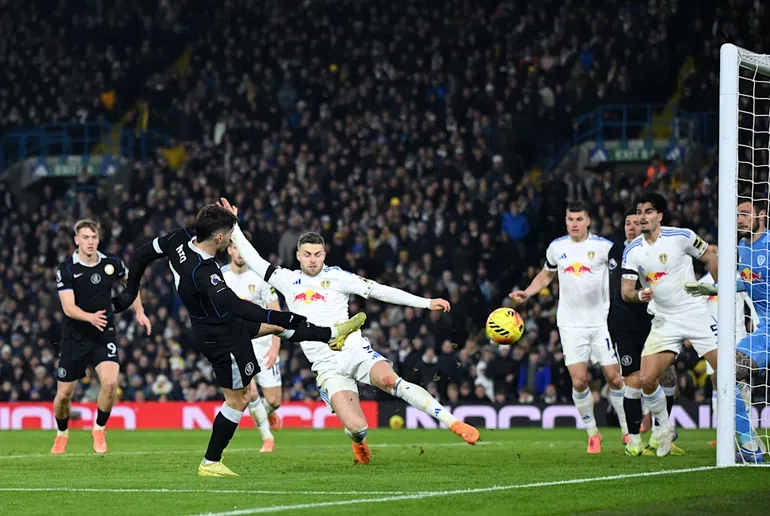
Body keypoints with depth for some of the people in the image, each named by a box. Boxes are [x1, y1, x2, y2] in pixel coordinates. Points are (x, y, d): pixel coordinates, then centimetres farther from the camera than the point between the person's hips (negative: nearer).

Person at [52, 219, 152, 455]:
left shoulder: (111, 263, -4)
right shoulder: (66, 270, -13)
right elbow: (68, 308, -22)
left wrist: (139, 312, 13)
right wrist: (90, 317, -40)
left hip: (104, 336, 1)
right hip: (74, 338, -1)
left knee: (110, 382, -22)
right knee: (64, 394, 4)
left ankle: (99, 429, 2)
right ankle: (62, 434, 33)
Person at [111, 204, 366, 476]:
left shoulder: (181, 239, -14)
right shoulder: (202, 272, -38)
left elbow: (142, 254, -1)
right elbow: (232, 305, -48)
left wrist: (130, 292, 16)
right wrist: (281, 317, -48)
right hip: (222, 339, -10)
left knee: (277, 326, 25)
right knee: (238, 400, 5)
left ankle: (333, 334, 47)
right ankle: (210, 463, 15)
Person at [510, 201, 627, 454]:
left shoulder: (603, 246, -4)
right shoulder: (556, 247, 6)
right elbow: (546, 275, 23)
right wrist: (527, 293, 10)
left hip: (601, 321, -2)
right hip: (571, 325, 2)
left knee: (614, 377, -3)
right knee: (579, 381, -8)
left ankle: (628, 430, 12)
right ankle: (592, 433, 8)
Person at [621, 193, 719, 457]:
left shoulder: (681, 236, -8)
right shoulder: (632, 251, 0)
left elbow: (710, 255, 6)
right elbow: (626, 291, -1)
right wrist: (638, 295, -23)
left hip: (696, 313, -3)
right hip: (664, 322, 3)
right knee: (646, 379, -7)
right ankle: (665, 428, 16)